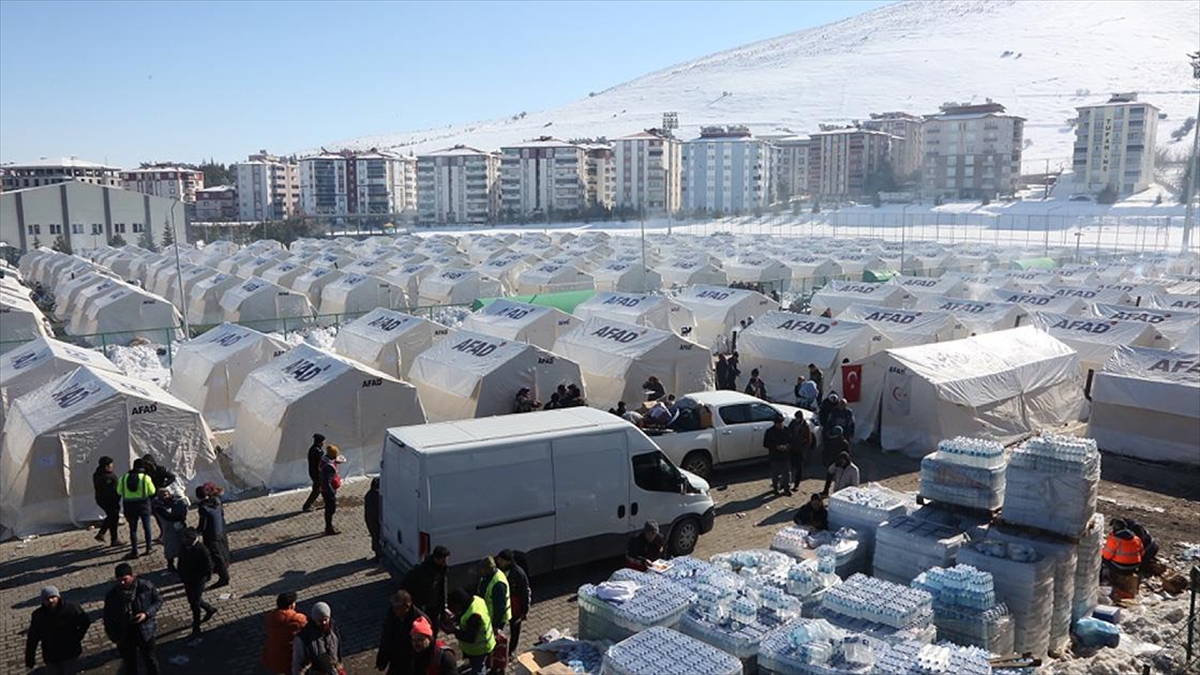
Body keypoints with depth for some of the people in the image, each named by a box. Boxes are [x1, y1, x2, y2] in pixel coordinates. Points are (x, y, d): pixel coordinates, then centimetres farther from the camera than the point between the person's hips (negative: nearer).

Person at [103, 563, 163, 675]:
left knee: (151, 661, 18)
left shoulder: (146, 587, -19)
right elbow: (108, 619, -4)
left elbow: (158, 600, -4)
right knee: (129, 665, 19)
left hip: (146, 632, 0)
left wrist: (147, 614, -19)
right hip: (124, 637, 0)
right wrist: (114, 637, -6)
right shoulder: (112, 595, -16)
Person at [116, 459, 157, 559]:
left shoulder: (124, 477, -1)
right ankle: (148, 548, 20)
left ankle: (134, 551, 4)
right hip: (143, 504, -1)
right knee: (146, 527, 14)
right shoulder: (145, 477, -10)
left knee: (133, 529, 7)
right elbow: (152, 491, -5)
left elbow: (119, 491, 4)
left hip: (129, 505, 2)